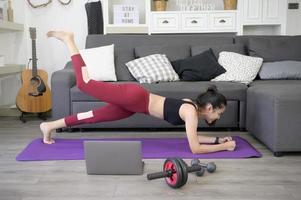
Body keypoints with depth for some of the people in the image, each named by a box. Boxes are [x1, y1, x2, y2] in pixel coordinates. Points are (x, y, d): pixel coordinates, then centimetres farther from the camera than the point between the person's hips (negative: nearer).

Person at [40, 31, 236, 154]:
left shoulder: (192, 106, 8)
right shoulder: (191, 112, -17)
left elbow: (193, 136, 20)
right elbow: (195, 148, -20)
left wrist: (217, 139, 12)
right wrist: (223, 147, -11)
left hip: (134, 103, 8)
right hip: (134, 96, -8)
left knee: (95, 116, 13)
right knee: (85, 83, -1)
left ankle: (50, 126, 25)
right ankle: (69, 40, 13)